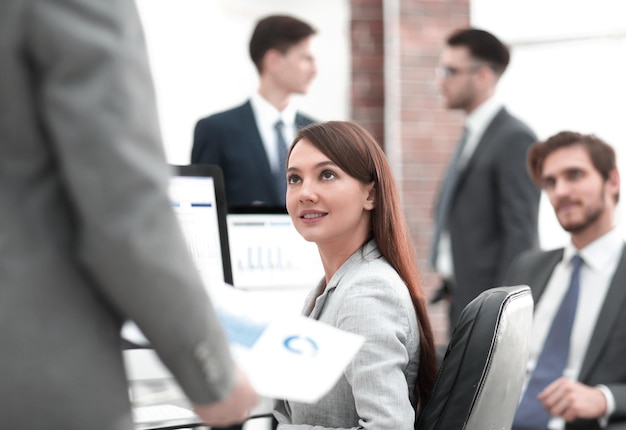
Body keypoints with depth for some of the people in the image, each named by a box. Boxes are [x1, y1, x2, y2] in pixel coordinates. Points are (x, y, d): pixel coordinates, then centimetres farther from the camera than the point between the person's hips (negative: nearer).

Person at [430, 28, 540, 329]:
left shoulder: (515, 139, -13)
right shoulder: (472, 136, 16)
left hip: (490, 304, -9)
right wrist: (447, 279, 12)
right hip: (462, 298, 9)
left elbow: (521, 233, -17)